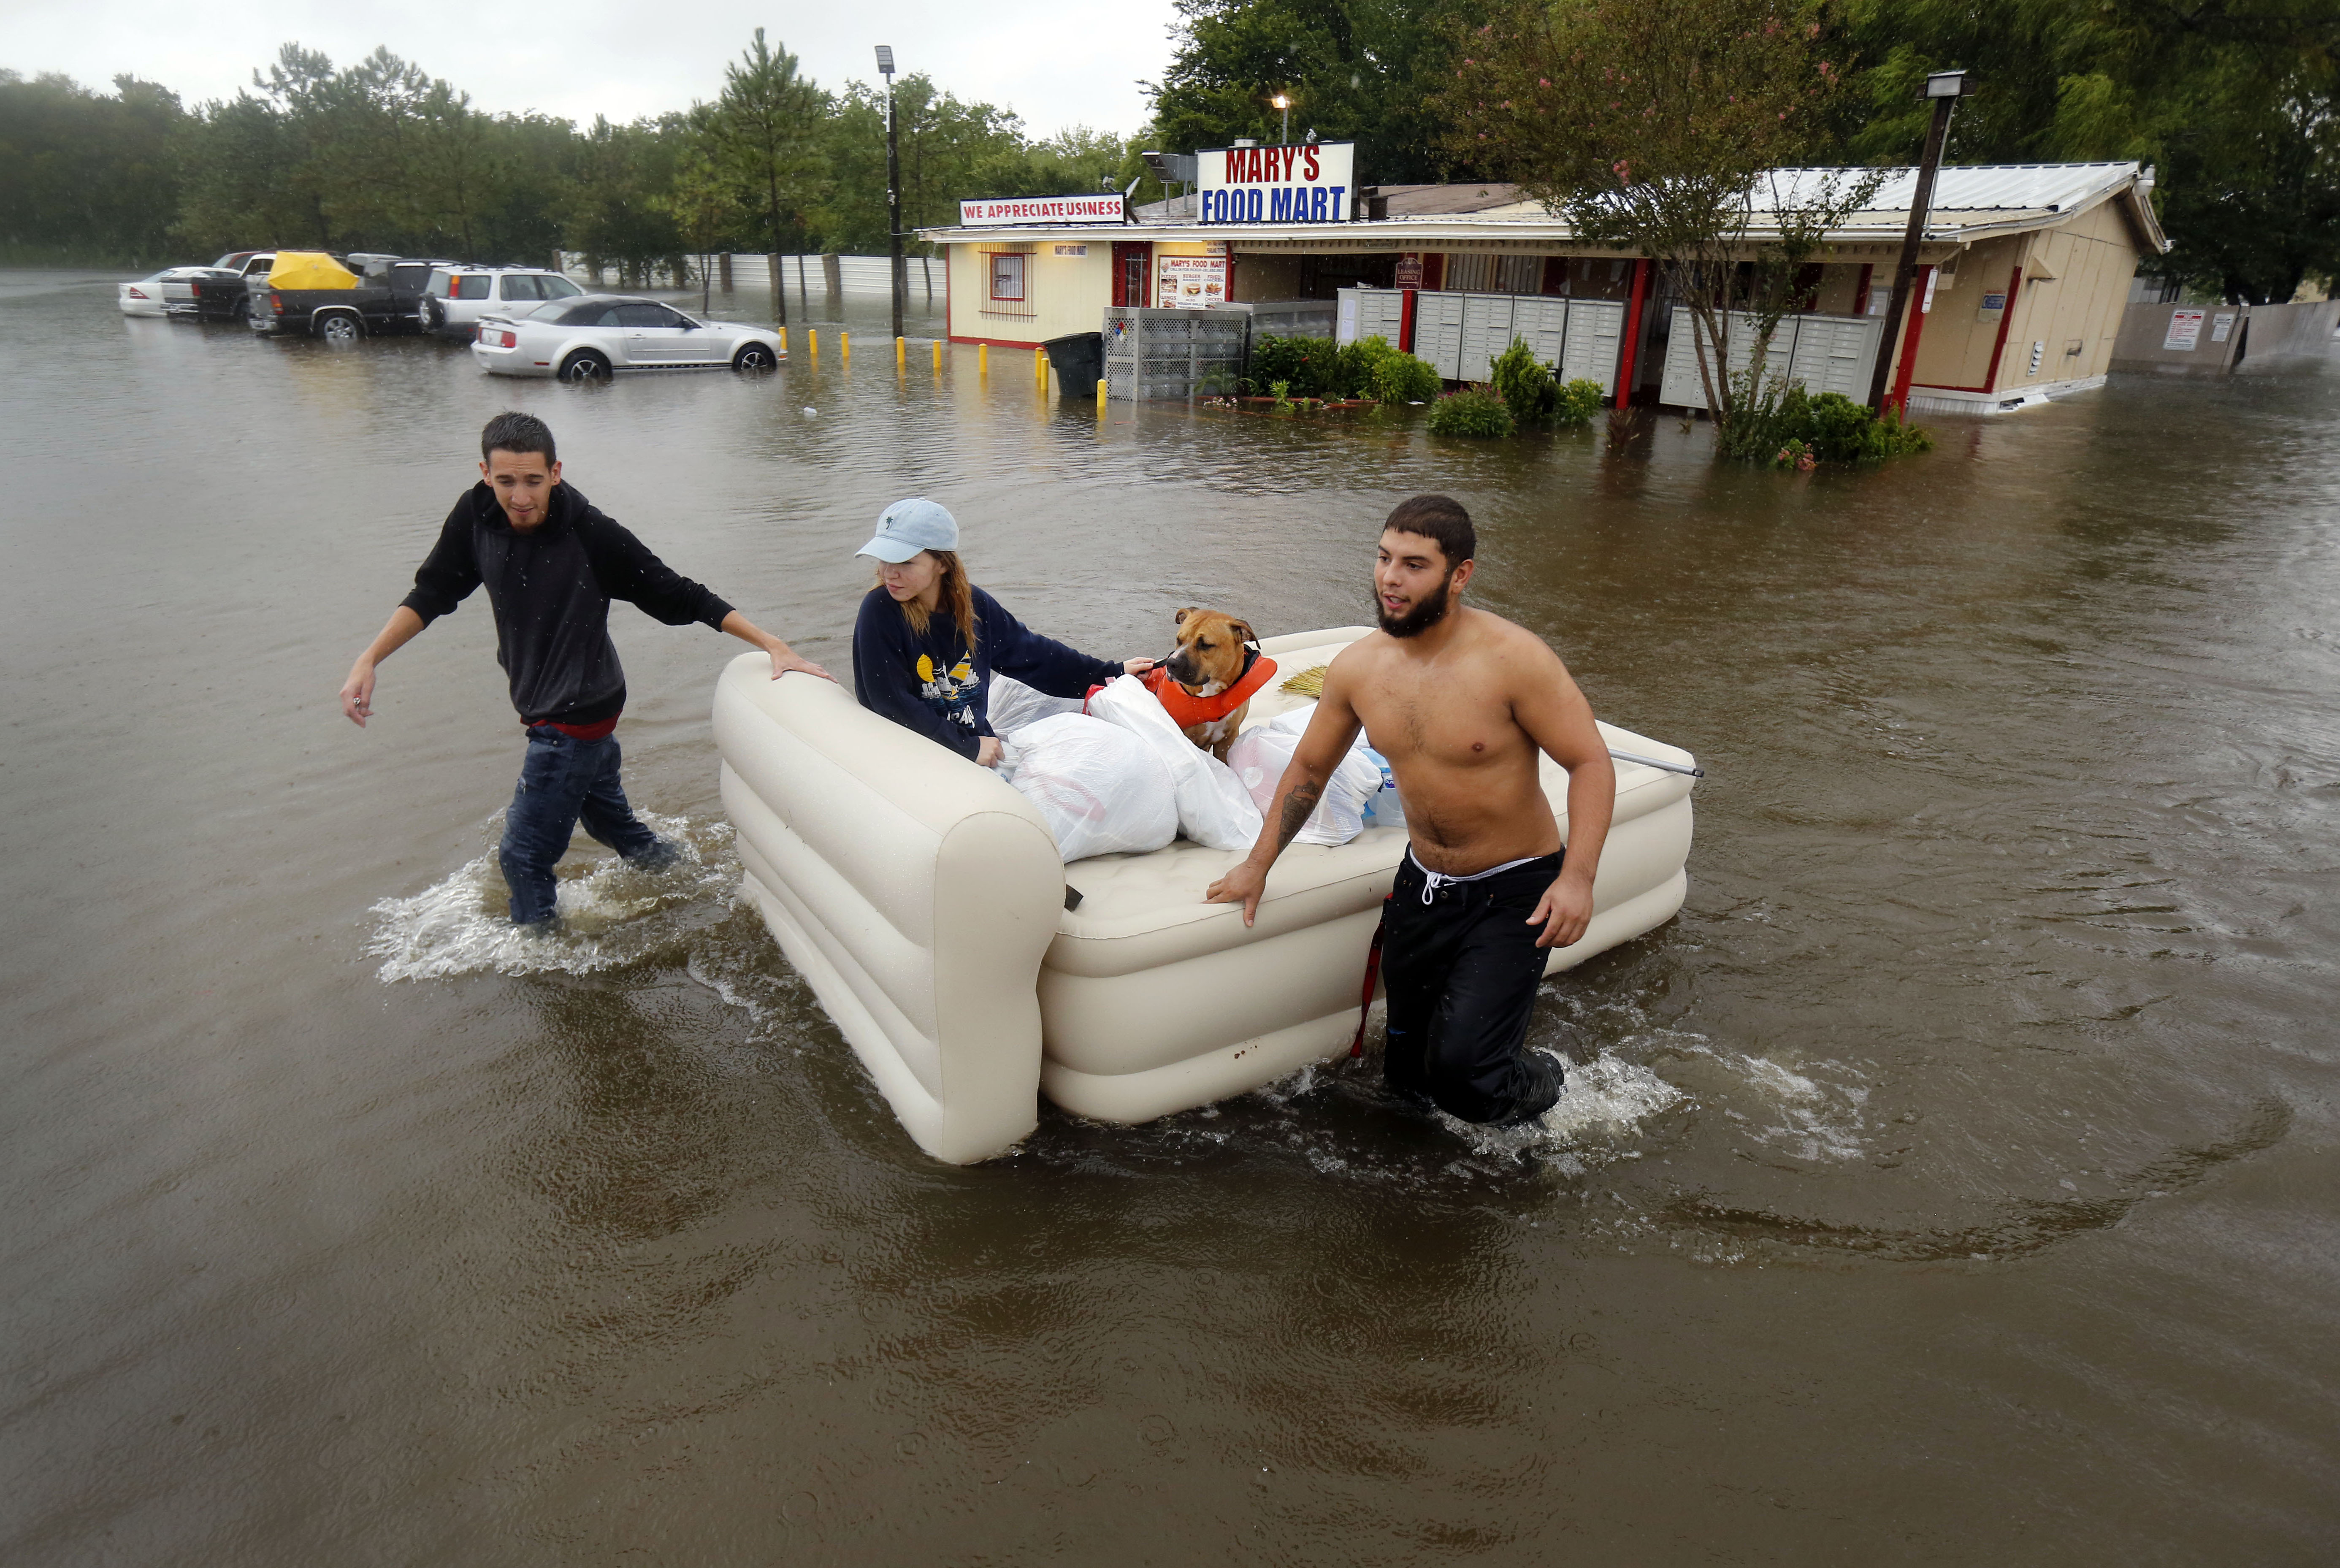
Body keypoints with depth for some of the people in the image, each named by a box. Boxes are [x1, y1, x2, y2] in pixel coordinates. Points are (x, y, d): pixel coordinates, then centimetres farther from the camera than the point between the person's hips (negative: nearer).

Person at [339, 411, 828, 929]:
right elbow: (433, 593, 6)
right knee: (608, 818, 26)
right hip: (542, 707, 7)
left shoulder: (591, 535, -24)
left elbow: (680, 597, -21)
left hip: (576, 716, -7)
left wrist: (775, 645, -26)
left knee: (524, 856, -1)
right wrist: (368, 660, -1)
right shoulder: (477, 516, -7)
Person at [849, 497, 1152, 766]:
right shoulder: (879, 612, -13)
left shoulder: (974, 604, 2)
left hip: (980, 747, 6)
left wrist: (1111, 672, 17)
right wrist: (968, 748, -16)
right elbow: (892, 705, -16)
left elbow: (1033, 655, 15)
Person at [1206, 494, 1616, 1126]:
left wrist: (1577, 877, -30)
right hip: (1422, 883, 6)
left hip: (1516, 889, -5)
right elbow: (1309, 768, 8)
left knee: (1459, 1068, -16)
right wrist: (1258, 865, 11)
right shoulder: (1357, 667, -5)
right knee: (1408, 1075, 14)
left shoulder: (1513, 658, -21)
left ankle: (1542, 1088, 17)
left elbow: (1591, 763, -17)